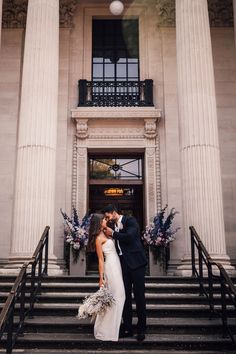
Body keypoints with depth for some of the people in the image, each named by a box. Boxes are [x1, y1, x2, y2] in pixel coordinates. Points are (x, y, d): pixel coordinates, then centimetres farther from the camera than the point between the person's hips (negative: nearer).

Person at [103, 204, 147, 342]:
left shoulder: (130, 220, -5)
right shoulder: (115, 226, 14)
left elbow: (129, 237, -21)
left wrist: (113, 233, -11)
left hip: (136, 263, -6)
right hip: (123, 264, 7)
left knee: (139, 295, -1)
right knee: (125, 296, 7)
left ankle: (141, 329, 7)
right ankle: (127, 328, 16)